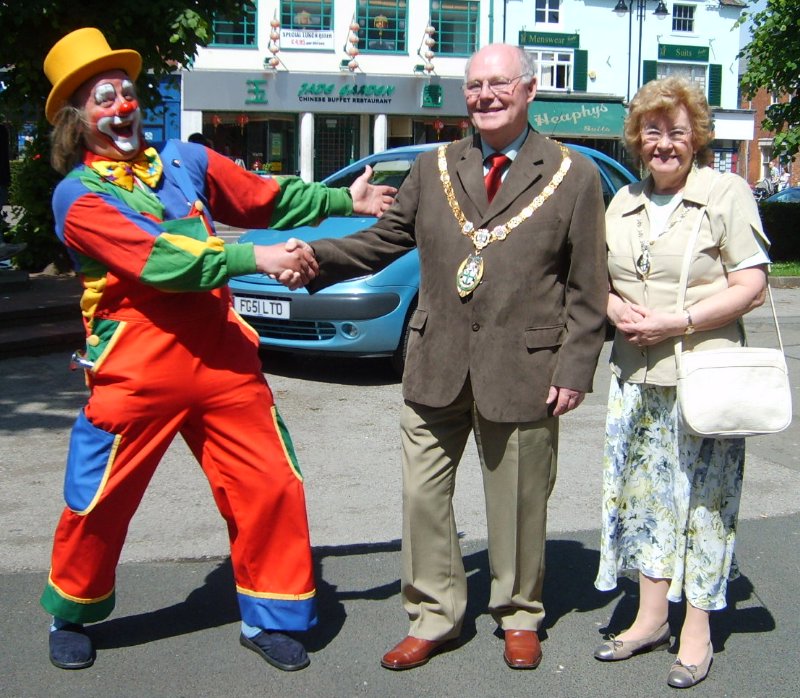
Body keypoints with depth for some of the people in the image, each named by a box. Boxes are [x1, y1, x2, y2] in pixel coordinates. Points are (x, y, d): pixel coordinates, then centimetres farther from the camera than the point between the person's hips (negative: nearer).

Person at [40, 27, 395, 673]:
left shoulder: (184, 160, 10)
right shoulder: (78, 196, -5)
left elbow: (265, 198, 20)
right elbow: (157, 261, -19)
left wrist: (344, 200, 18)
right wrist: (258, 260, -24)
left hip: (220, 352, 4)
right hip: (136, 366, -4)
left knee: (270, 485, 2)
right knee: (99, 500, 6)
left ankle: (269, 618, 20)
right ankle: (70, 616, 32)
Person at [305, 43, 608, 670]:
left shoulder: (574, 175, 1)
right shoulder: (434, 169, 10)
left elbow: (588, 287, 0)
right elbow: (384, 239, 11)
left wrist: (575, 369, -7)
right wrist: (316, 257, -6)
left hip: (524, 370, -3)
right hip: (436, 365, 3)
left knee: (518, 501, 9)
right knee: (423, 495, 6)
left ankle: (520, 617, 31)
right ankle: (433, 618, 23)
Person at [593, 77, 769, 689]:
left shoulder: (726, 193, -5)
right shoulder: (624, 202, 12)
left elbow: (752, 287, -10)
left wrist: (677, 322, -19)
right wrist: (616, 308, -5)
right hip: (635, 377, 6)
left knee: (702, 499, 1)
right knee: (644, 495, 10)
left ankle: (697, 630, 13)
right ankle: (651, 618, 23)